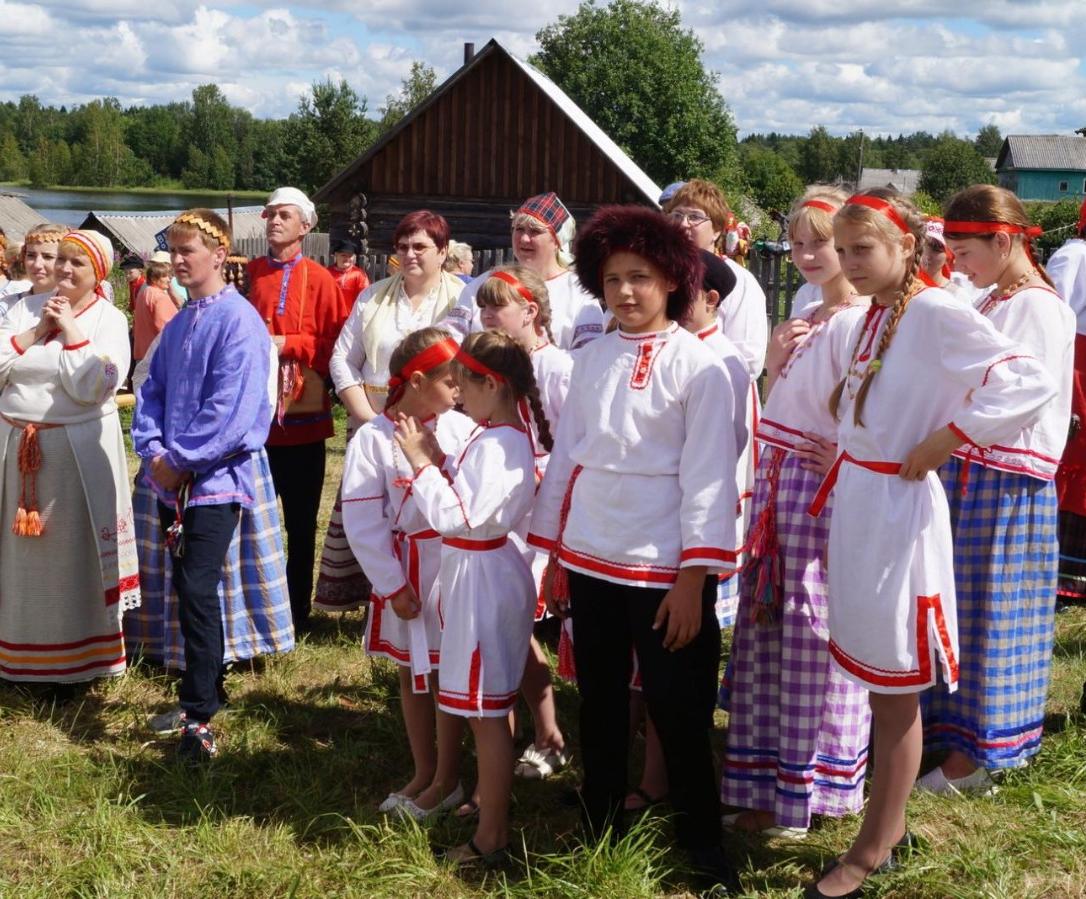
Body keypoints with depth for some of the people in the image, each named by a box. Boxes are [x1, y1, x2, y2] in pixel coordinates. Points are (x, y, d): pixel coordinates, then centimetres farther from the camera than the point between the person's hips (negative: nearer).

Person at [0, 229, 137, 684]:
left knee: (74, 550, 2)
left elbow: (93, 386, -17)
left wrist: (69, 328, -14)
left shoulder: (109, 319, -4)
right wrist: (37, 330, -8)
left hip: (77, 448, -4)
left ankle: (80, 653, 14)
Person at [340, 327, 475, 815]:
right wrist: (393, 586, -7)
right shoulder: (373, 438, -7)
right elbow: (362, 519, -7)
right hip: (405, 570, 1)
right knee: (410, 674, 14)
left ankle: (447, 780, 20)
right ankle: (423, 773, 31)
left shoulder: (461, 429, -6)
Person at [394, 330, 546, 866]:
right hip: (482, 574, 11)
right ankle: (491, 812, 35)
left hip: (483, 580, -11)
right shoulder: (508, 435, 9)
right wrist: (437, 461, 3)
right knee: (489, 710, 21)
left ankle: (491, 840, 8)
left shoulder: (496, 444, -24)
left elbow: (455, 517, -27)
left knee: (486, 713, -2)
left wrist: (421, 463, -21)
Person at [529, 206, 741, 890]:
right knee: (600, 706, 15)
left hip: (662, 569, -5)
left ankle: (702, 843, 20)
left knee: (678, 712, 4)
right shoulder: (592, 358, 7)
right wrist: (553, 553, 10)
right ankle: (601, 830, 30)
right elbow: (568, 454, 11)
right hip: (589, 560, 5)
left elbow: (707, 478, -12)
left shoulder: (699, 366, -8)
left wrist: (694, 578, -16)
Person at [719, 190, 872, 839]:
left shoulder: (858, 322, -13)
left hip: (823, 492, -9)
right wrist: (774, 362, 3)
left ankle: (806, 794, 13)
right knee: (766, 629, 12)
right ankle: (766, 787, 23)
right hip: (777, 482, 9)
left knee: (811, 638, -1)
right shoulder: (803, 320, 15)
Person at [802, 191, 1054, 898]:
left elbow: (1032, 383, -24)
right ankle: (891, 827, 31)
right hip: (854, 503, 8)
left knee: (896, 688, 3)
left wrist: (945, 440, -21)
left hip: (900, 509, -8)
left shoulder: (937, 312, -15)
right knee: (878, 678, 17)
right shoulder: (876, 315, 11)